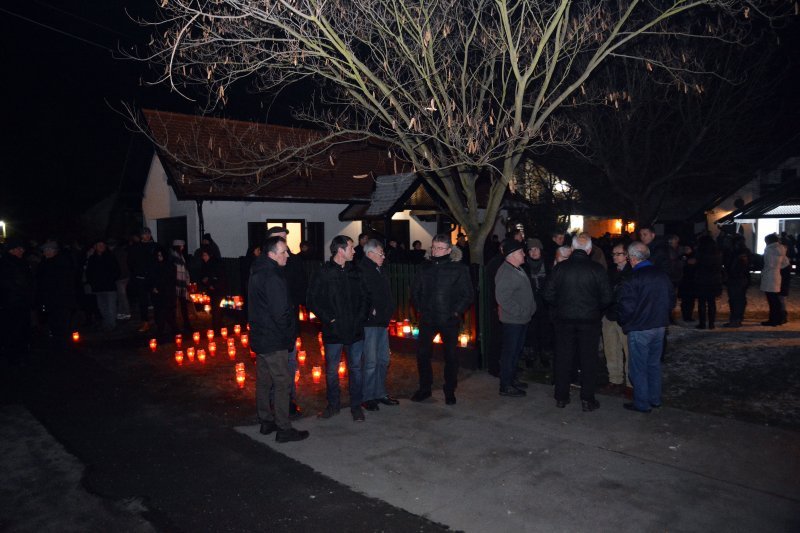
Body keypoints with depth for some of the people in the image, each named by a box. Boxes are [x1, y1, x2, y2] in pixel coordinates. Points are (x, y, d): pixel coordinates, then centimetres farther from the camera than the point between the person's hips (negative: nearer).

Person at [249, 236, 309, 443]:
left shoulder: (257, 273, 9)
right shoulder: (272, 278, -22)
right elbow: (280, 313, -23)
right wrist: (289, 335, -9)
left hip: (259, 337, 10)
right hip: (274, 340, -10)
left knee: (263, 381, 17)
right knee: (282, 382, -2)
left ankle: (266, 422, 29)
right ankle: (284, 429, 5)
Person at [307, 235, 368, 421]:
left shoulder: (355, 272, 7)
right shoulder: (323, 274, -7)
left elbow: (363, 297, 13)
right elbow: (312, 301, -6)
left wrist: (360, 316, 0)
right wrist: (328, 318, -12)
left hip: (355, 329, 3)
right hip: (333, 331, -3)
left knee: (355, 368, 10)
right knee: (331, 370, 9)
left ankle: (356, 406, 23)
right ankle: (333, 405, 26)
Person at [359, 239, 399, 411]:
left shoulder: (381, 270, 17)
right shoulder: (361, 270, -13)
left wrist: (389, 310, 13)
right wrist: (370, 310, -17)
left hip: (382, 321, 9)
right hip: (369, 322, -9)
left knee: (383, 360, 15)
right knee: (371, 361, -3)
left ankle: (380, 393, 27)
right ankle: (367, 397, 9)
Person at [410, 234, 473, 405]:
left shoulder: (459, 268, -6)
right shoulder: (425, 267, 5)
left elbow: (467, 295, -4)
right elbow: (415, 290, 14)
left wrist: (457, 312, -9)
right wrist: (419, 309, 7)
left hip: (449, 320, -3)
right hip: (427, 319, 3)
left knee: (450, 356, 7)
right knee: (422, 353, 7)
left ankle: (450, 391, 23)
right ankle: (425, 388, 24)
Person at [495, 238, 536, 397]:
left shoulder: (518, 269, 13)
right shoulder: (505, 272, -20)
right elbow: (503, 298, -26)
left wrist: (531, 308, 13)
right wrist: (520, 311, -21)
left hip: (522, 319, 10)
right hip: (512, 320, -10)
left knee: (516, 350, 19)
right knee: (509, 352, -1)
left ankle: (511, 379, 33)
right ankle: (505, 386, 9)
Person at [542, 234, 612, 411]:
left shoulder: (560, 267, -5)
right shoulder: (597, 269, -9)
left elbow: (548, 295, -3)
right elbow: (606, 298, -7)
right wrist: (596, 310, 12)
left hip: (564, 319, 1)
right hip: (589, 320, -1)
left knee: (563, 358, 11)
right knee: (588, 360, 9)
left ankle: (561, 397, 20)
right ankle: (587, 400, 15)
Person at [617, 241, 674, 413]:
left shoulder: (633, 278, -19)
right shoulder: (662, 275, 3)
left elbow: (626, 307, -18)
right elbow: (670, 301, 11)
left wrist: (624, 322, 0)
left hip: (639, 329, -7)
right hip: (660, 326, 7)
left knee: (638, 367, 5)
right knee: (654, 364, 19)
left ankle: (641, 403, 13)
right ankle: (655, 399, 30)